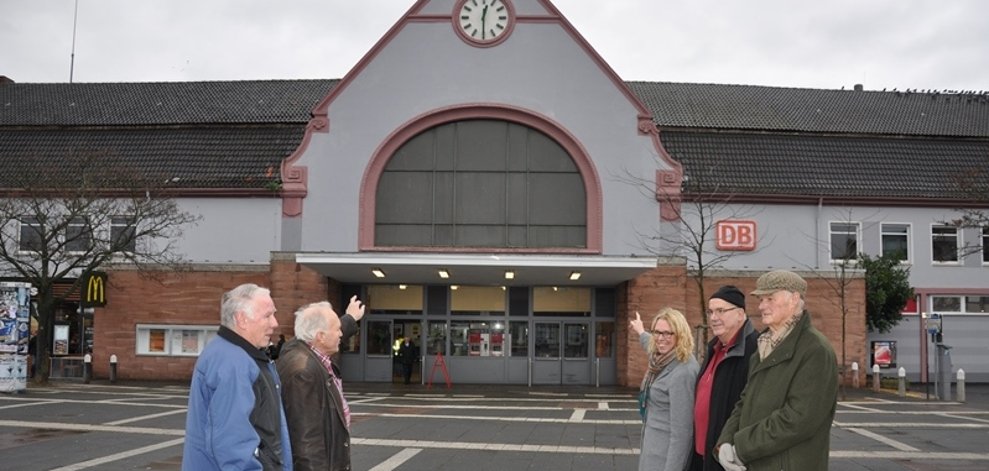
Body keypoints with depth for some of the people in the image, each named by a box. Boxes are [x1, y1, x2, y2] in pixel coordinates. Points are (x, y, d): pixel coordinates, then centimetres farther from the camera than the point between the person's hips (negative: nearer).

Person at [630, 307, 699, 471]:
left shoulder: (682, 373, -25)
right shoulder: (664, 359, 2)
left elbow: (681, 430, -26)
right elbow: (654, 346, 30)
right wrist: (641, 332, 47)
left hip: (667, 454, -9)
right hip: (655, 446, 9)